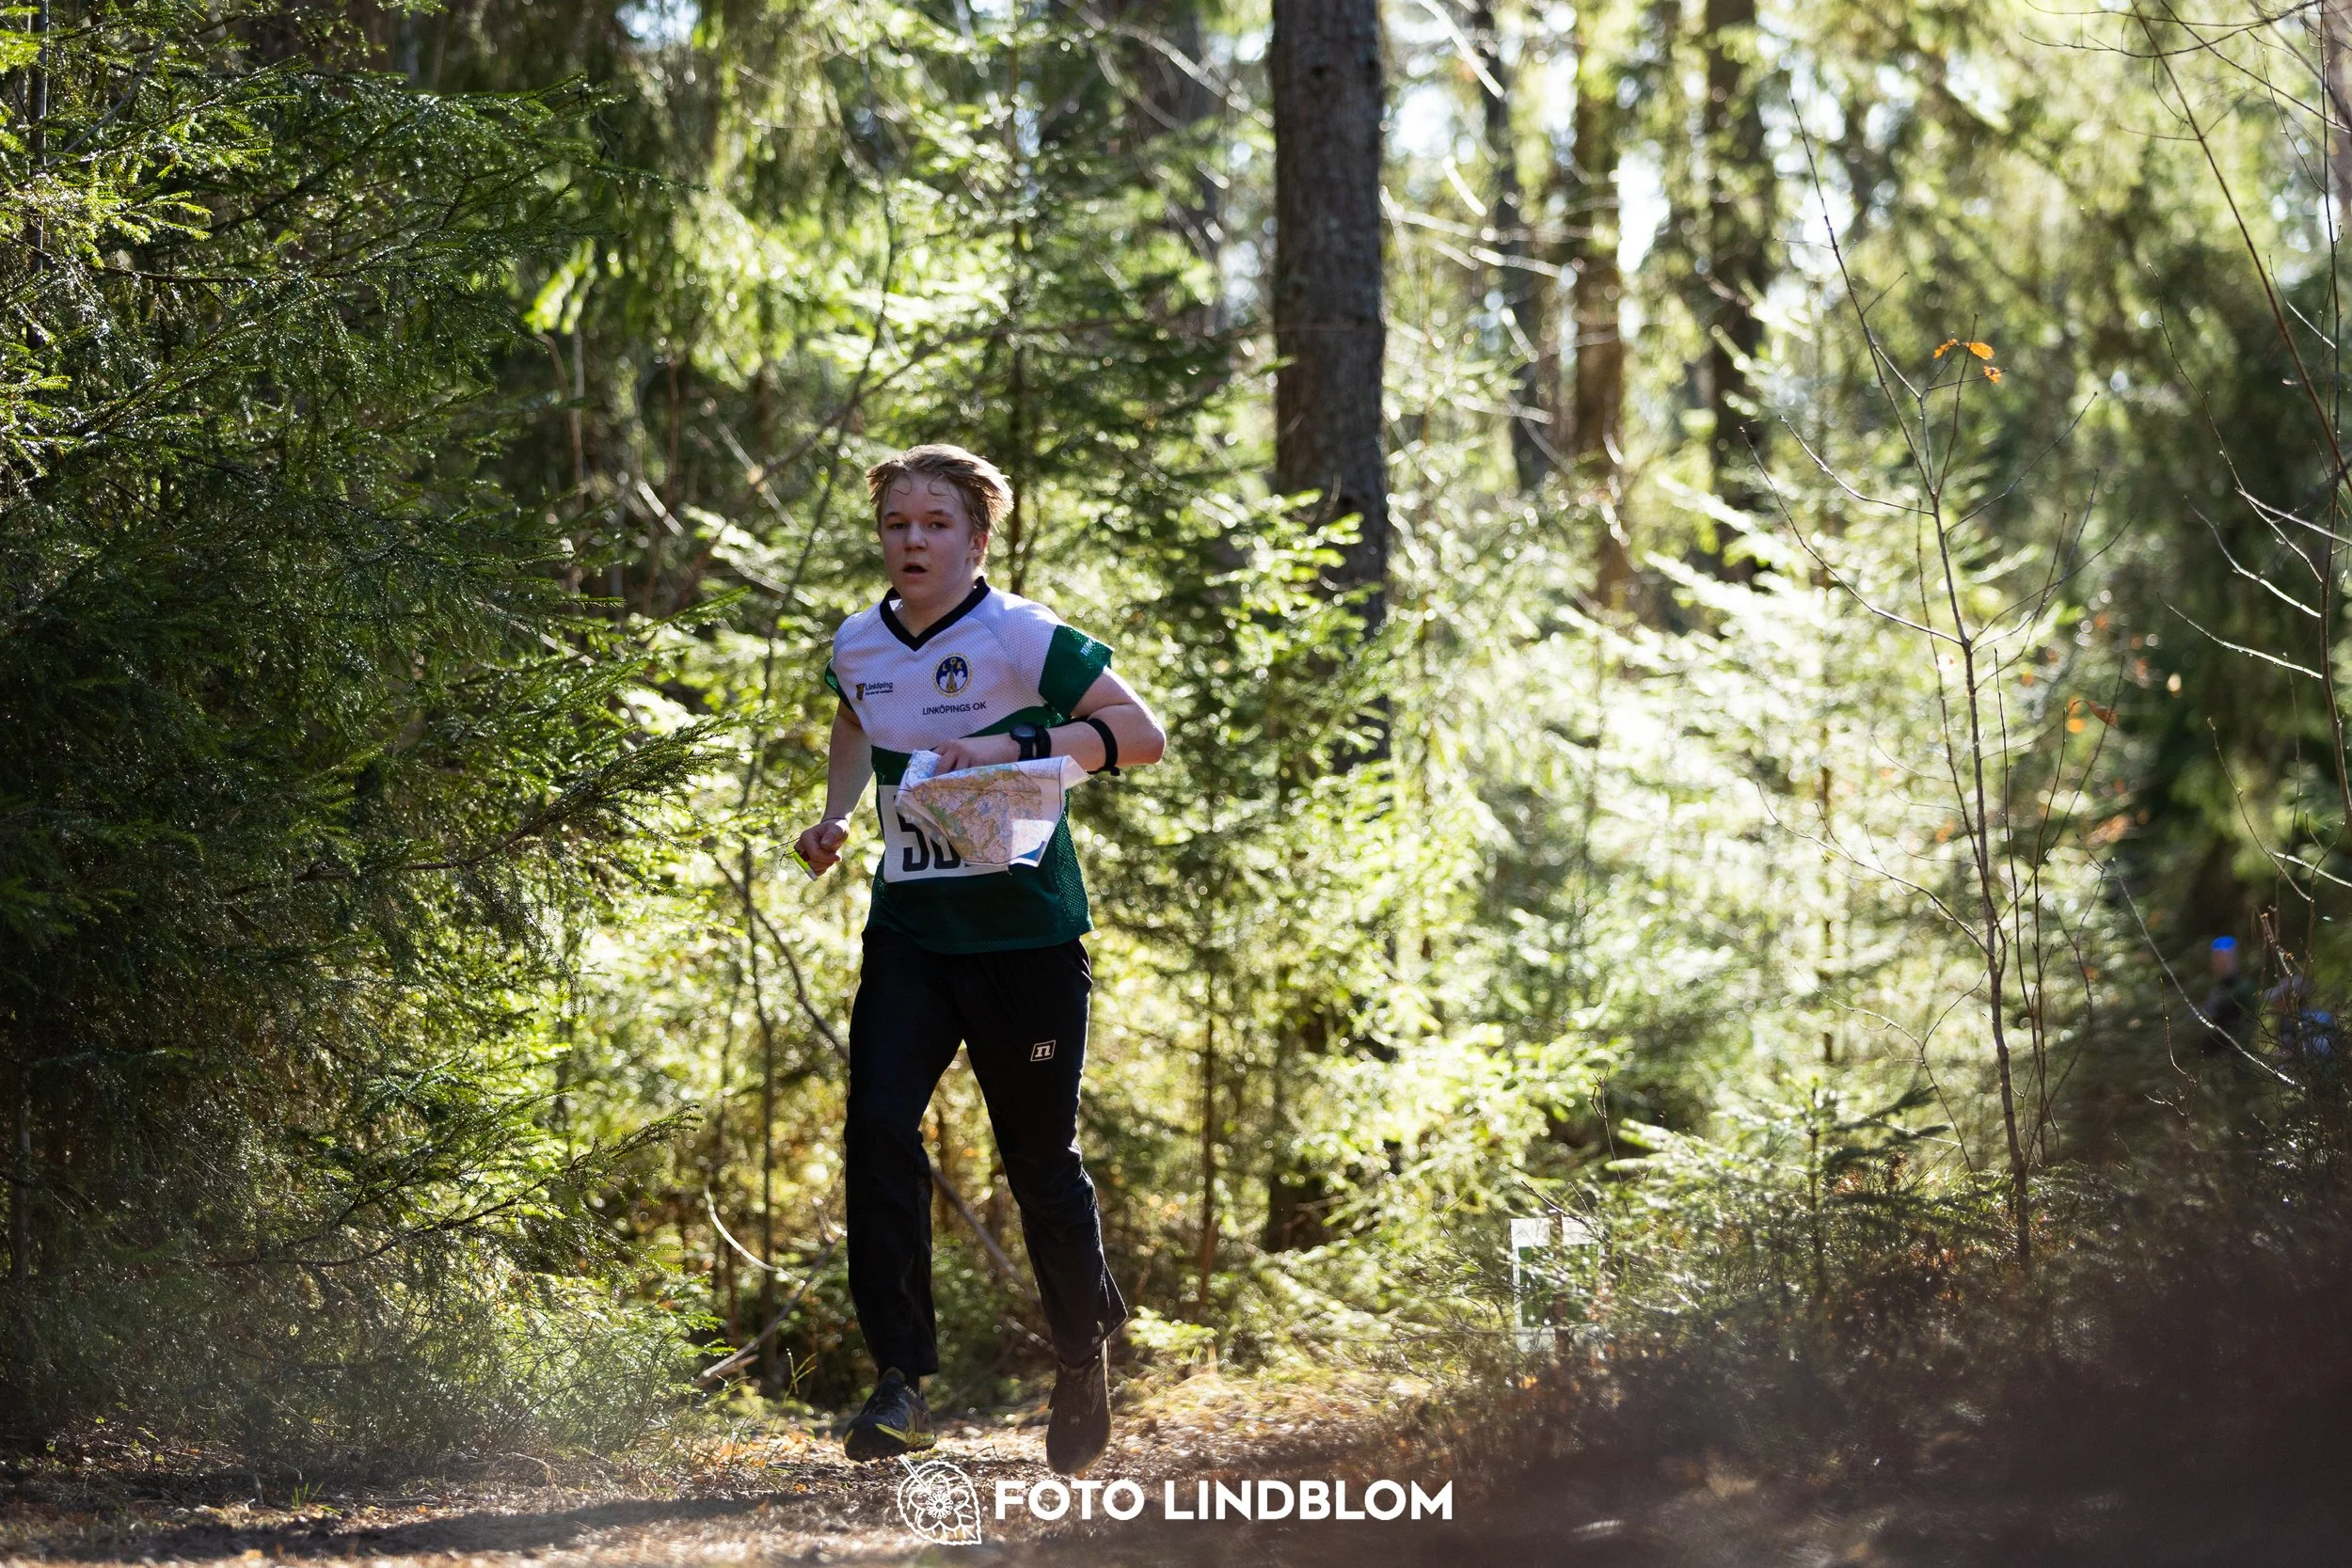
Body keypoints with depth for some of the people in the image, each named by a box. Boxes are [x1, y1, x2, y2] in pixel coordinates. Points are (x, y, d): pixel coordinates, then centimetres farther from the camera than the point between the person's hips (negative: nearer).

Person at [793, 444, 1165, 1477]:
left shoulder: (1022, 638, -11)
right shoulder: (858, 646, 6)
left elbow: (1141, 732, -14)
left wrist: (1014, 746, -25)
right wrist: (836, 817, 11)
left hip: (1024, 935, -4)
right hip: (908, 930, 4)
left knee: (1041, 1157, 3)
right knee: (878, 1127, -14)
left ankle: (1084, 1362, 27)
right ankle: (900, 1381, -10)